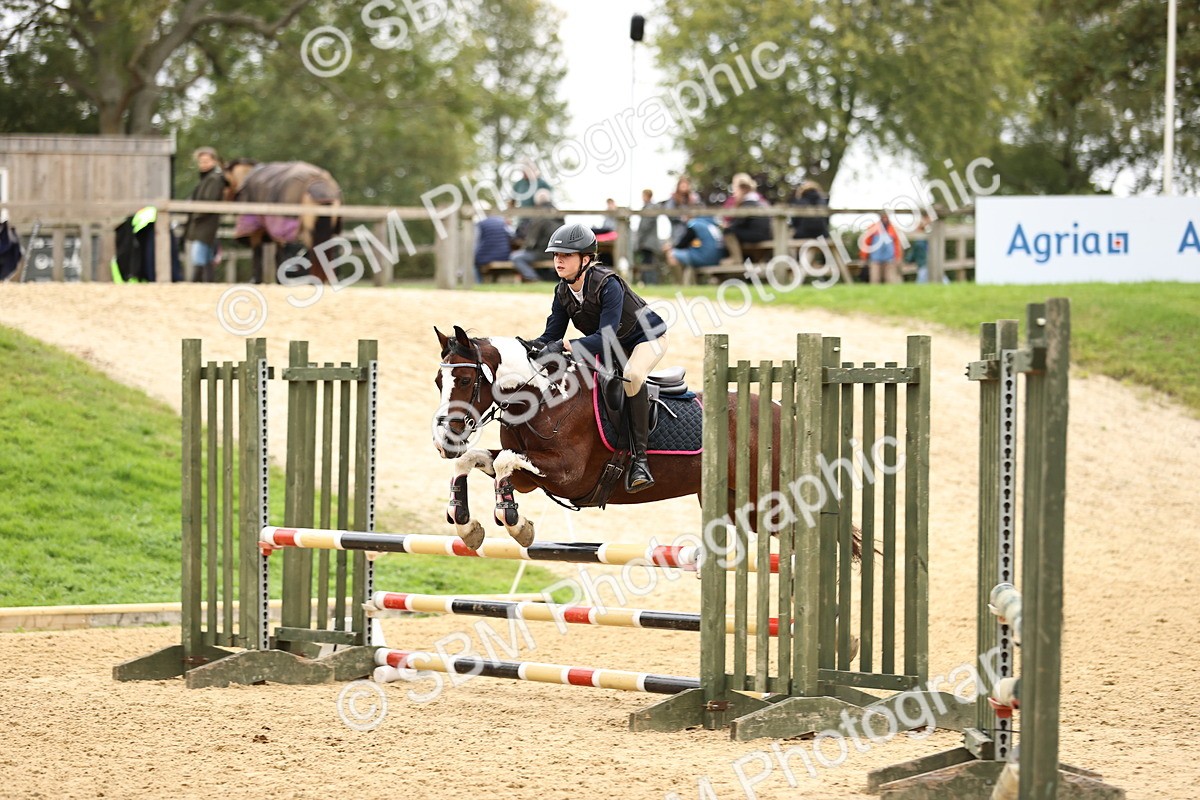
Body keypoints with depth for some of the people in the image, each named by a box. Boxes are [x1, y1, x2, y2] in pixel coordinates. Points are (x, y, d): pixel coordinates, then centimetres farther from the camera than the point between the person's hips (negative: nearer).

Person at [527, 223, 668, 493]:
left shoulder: (608, 284, -32)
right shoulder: (563, 293, -10)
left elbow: (606, 338, -39)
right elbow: (551, 337, -7)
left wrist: (564, 346, -50)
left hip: (647, 339, -8)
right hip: (613, 349, 8)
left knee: (631, 375, -38)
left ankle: (639, 458, -34)